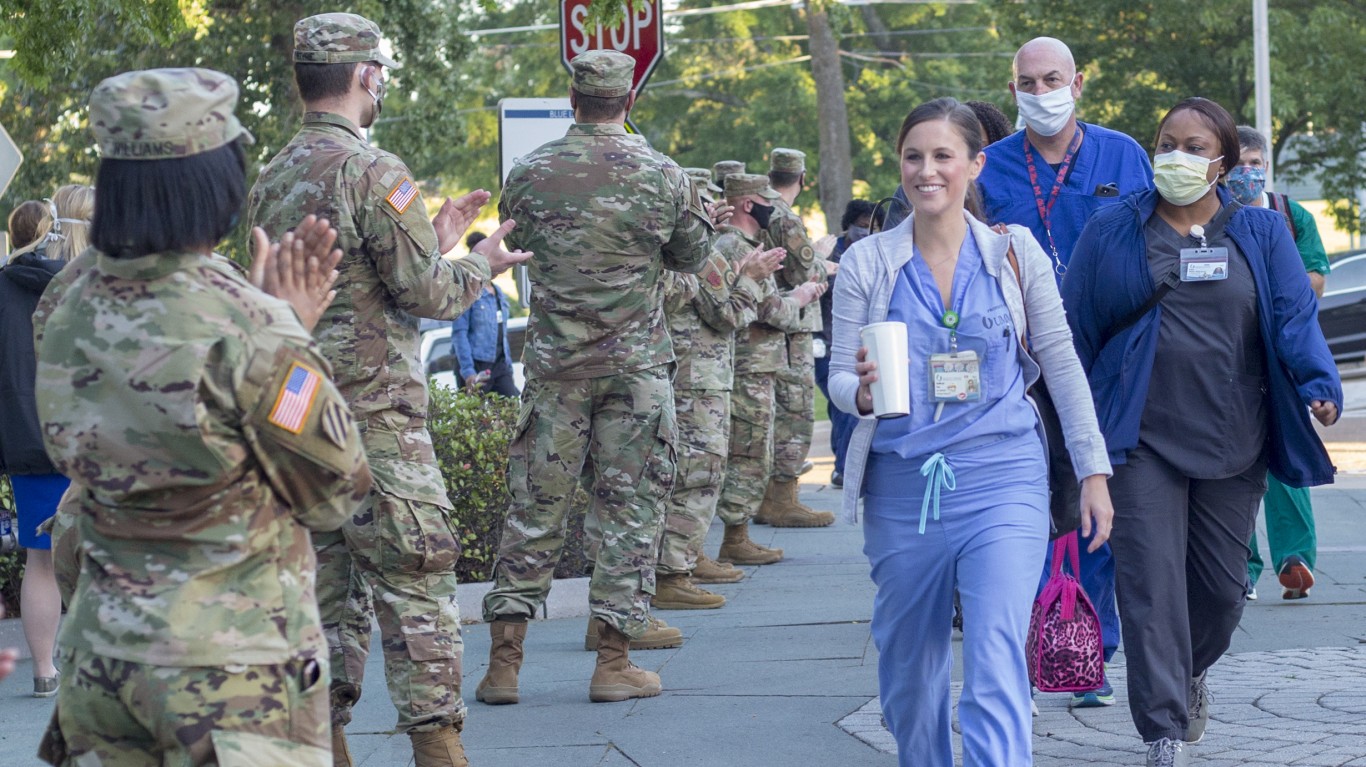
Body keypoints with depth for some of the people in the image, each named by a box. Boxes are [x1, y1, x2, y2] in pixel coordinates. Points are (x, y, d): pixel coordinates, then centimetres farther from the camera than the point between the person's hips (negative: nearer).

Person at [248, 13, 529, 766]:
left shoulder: (270, 180, 12)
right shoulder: (372, 171, -13)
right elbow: (424, 292, -13)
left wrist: (432, 241, 22)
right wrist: (478, 264, 6)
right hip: (373, 414, -7)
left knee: (328, 583, 12)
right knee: (416, 584, -4)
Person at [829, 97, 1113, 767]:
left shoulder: (1015, 252, 2)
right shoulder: (866, 263, 3)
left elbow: (1060, 361, 7)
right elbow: (840, 377, 4)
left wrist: (1094, 471, 6)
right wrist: (862, 391, -20)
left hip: (1001, 482, -2)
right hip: (902, 488, 2)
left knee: (996, 667, -14)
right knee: (906, 663, 13)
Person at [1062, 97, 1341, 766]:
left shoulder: (1260, 233, 7)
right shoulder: (1112, 232, 4)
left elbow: (1295, 317, -2)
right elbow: (1077, 328, 7)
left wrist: (1320, 386, -20)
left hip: (1234, 441, 2)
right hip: (1142, 441, -2)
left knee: (1222, 583, 10)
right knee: (1151, 584, -9)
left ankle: (1192, 671, 41)